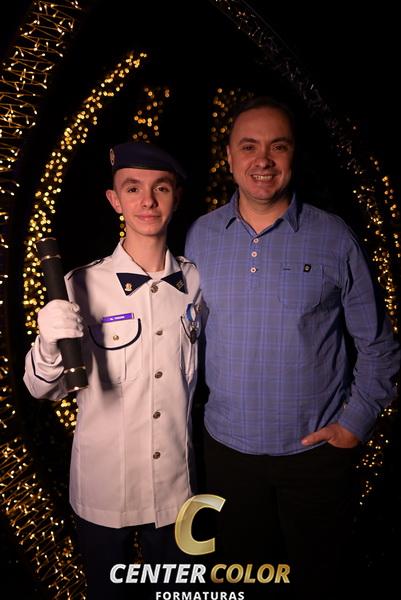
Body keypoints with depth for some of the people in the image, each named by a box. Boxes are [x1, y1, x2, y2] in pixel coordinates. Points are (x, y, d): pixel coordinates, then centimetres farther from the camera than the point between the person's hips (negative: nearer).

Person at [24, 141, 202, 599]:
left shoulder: (196, 281, -6)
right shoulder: (82, 286, -15)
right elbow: (43, 389, -9)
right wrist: (50, 345, -28)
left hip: (176, 486, 3)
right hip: (102, 491, -2)